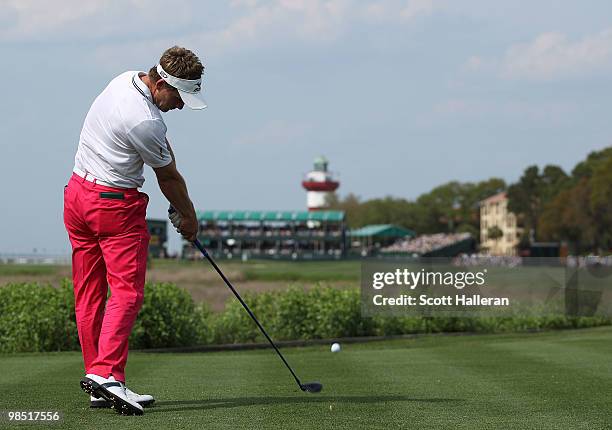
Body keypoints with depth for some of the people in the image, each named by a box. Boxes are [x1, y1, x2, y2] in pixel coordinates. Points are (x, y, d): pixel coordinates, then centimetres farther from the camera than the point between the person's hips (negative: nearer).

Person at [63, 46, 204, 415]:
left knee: (89, 294, 8)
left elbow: (164, 154, 15)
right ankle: (106, 373, -24)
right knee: (127, 291, -10)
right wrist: (189, 216, 9)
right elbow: (168, 178, -7)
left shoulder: (126, 79, 4)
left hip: (77, 192, 10)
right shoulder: (145, 122, -24)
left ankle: (97, 385, 11)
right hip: (115, 205, -10)